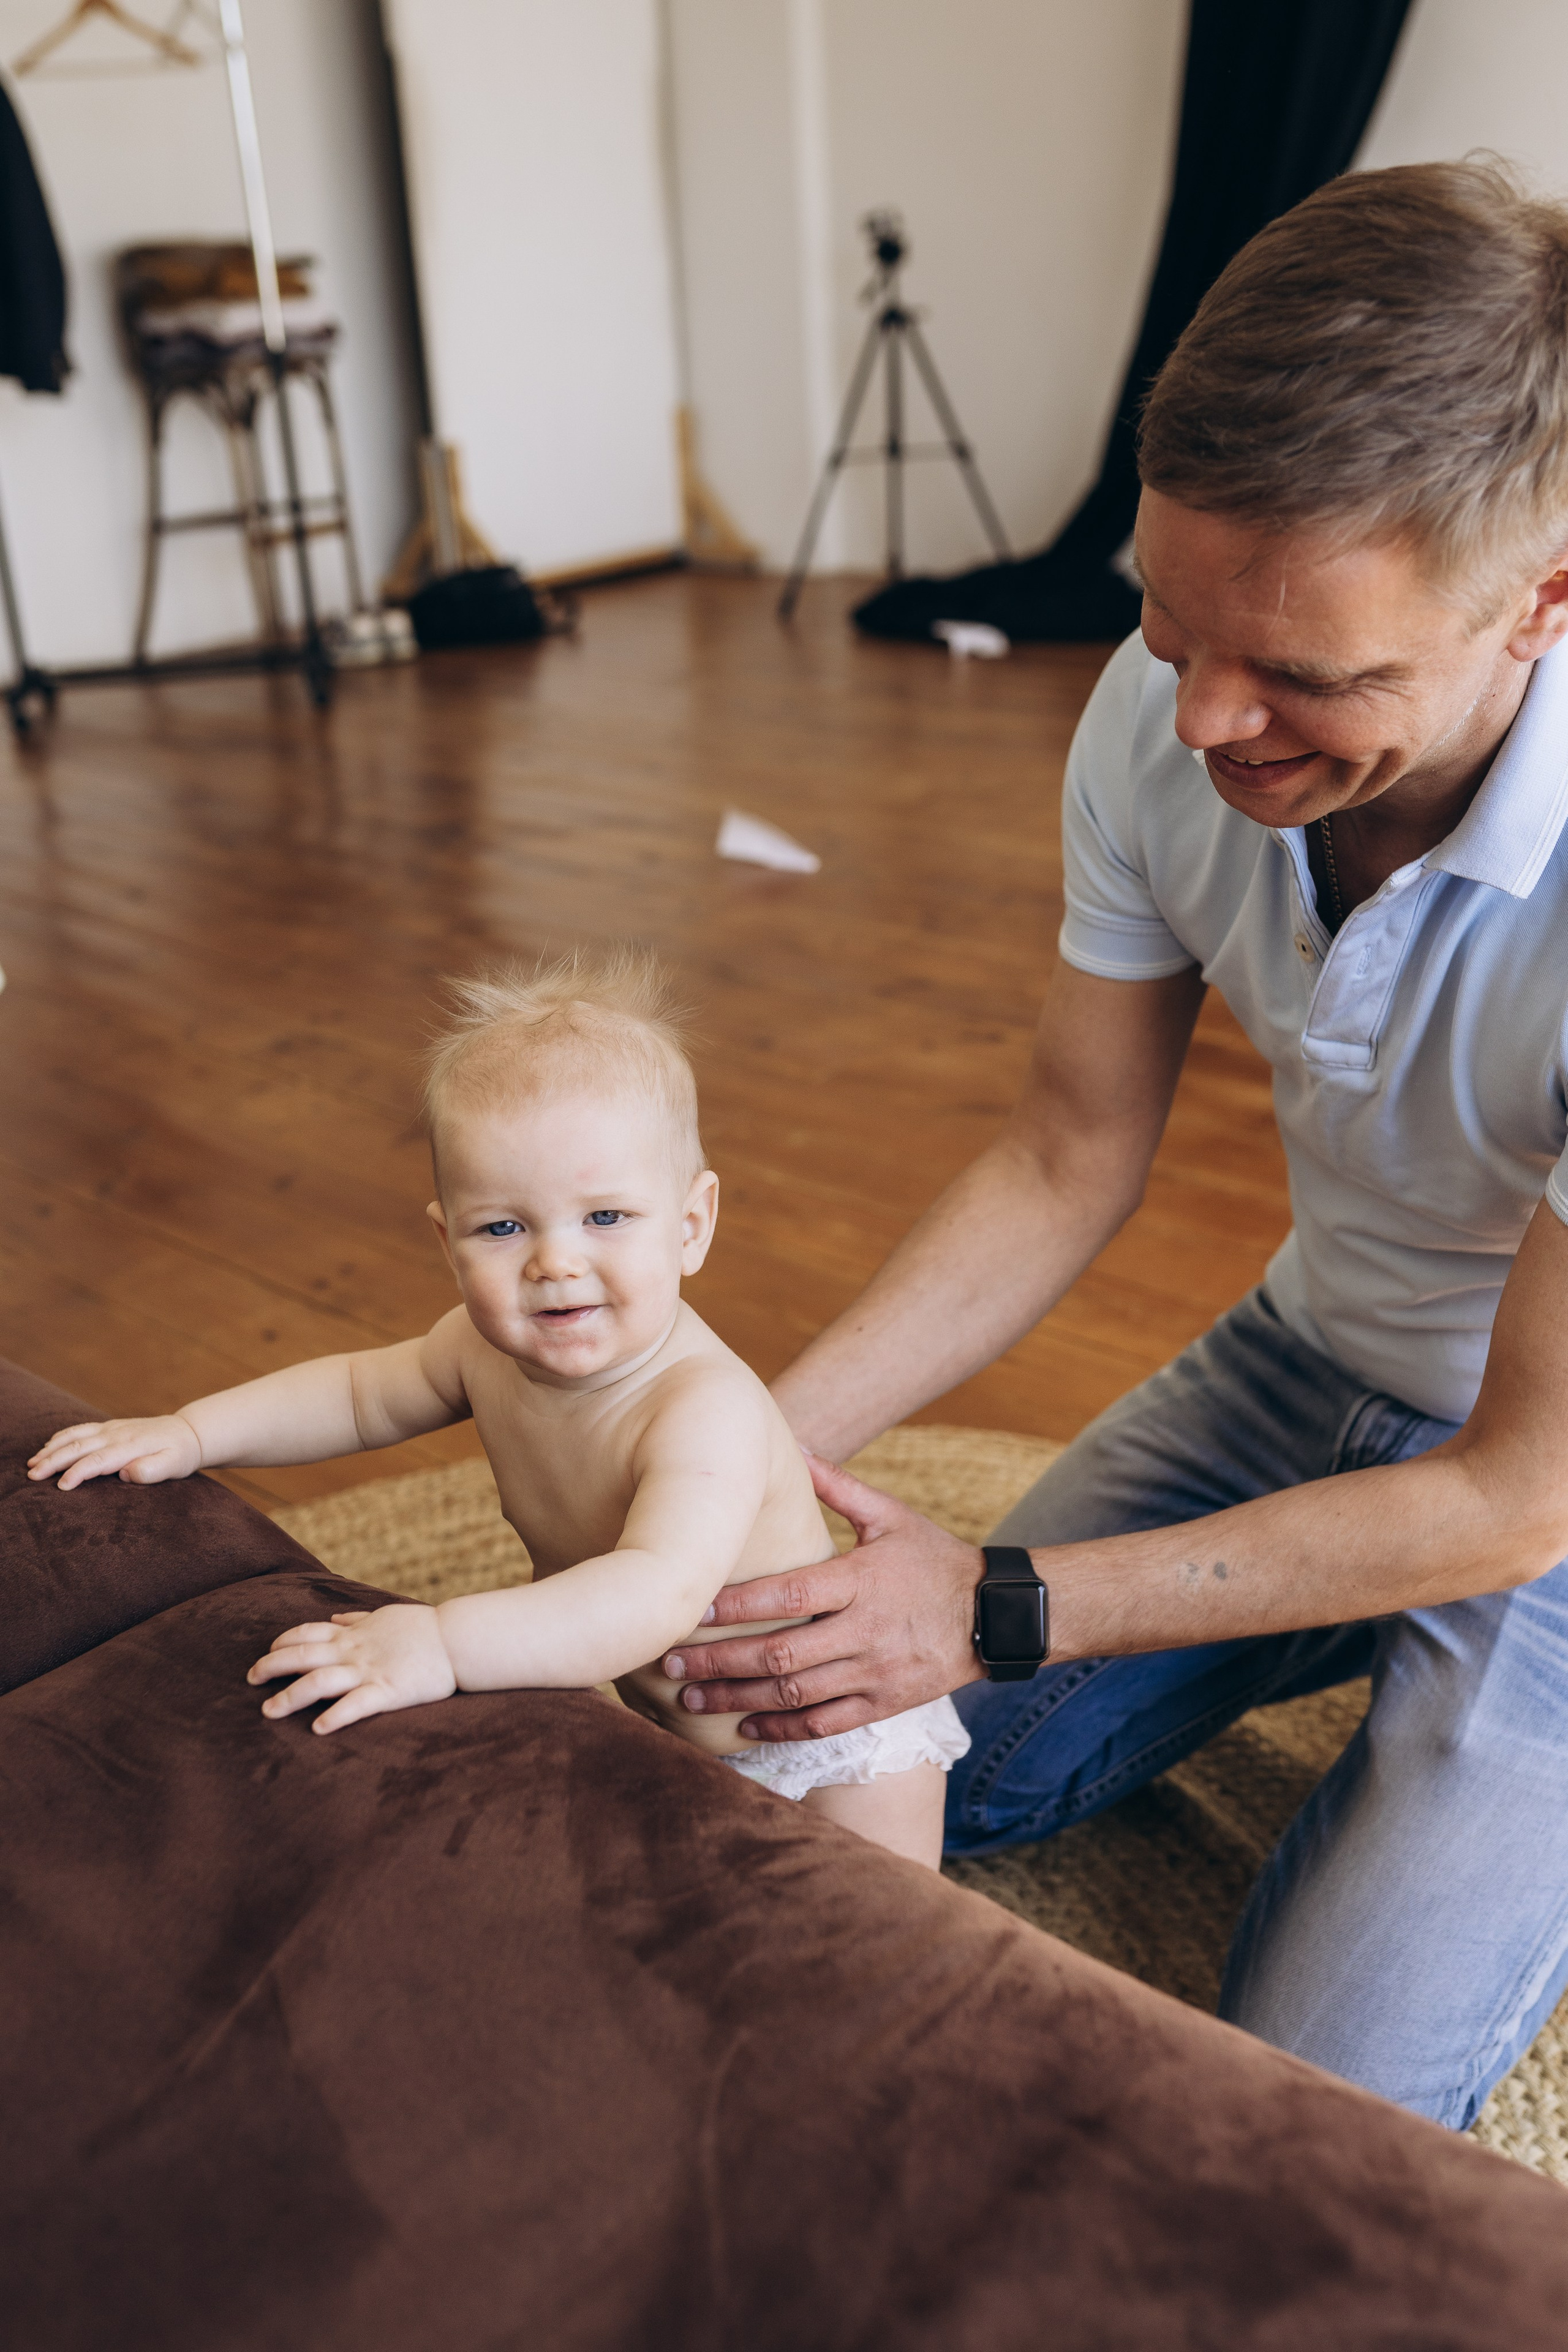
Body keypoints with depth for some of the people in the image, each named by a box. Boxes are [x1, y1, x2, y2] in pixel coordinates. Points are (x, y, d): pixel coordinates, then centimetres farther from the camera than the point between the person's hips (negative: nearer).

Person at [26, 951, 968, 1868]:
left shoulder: (708, 1410, -40)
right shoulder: (487, 1348, -15)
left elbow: (660, 1593, -55)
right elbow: (361, 1392, 5)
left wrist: (442, 1644, -63)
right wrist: (190, 1434, -4)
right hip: (667, 1727, 7)